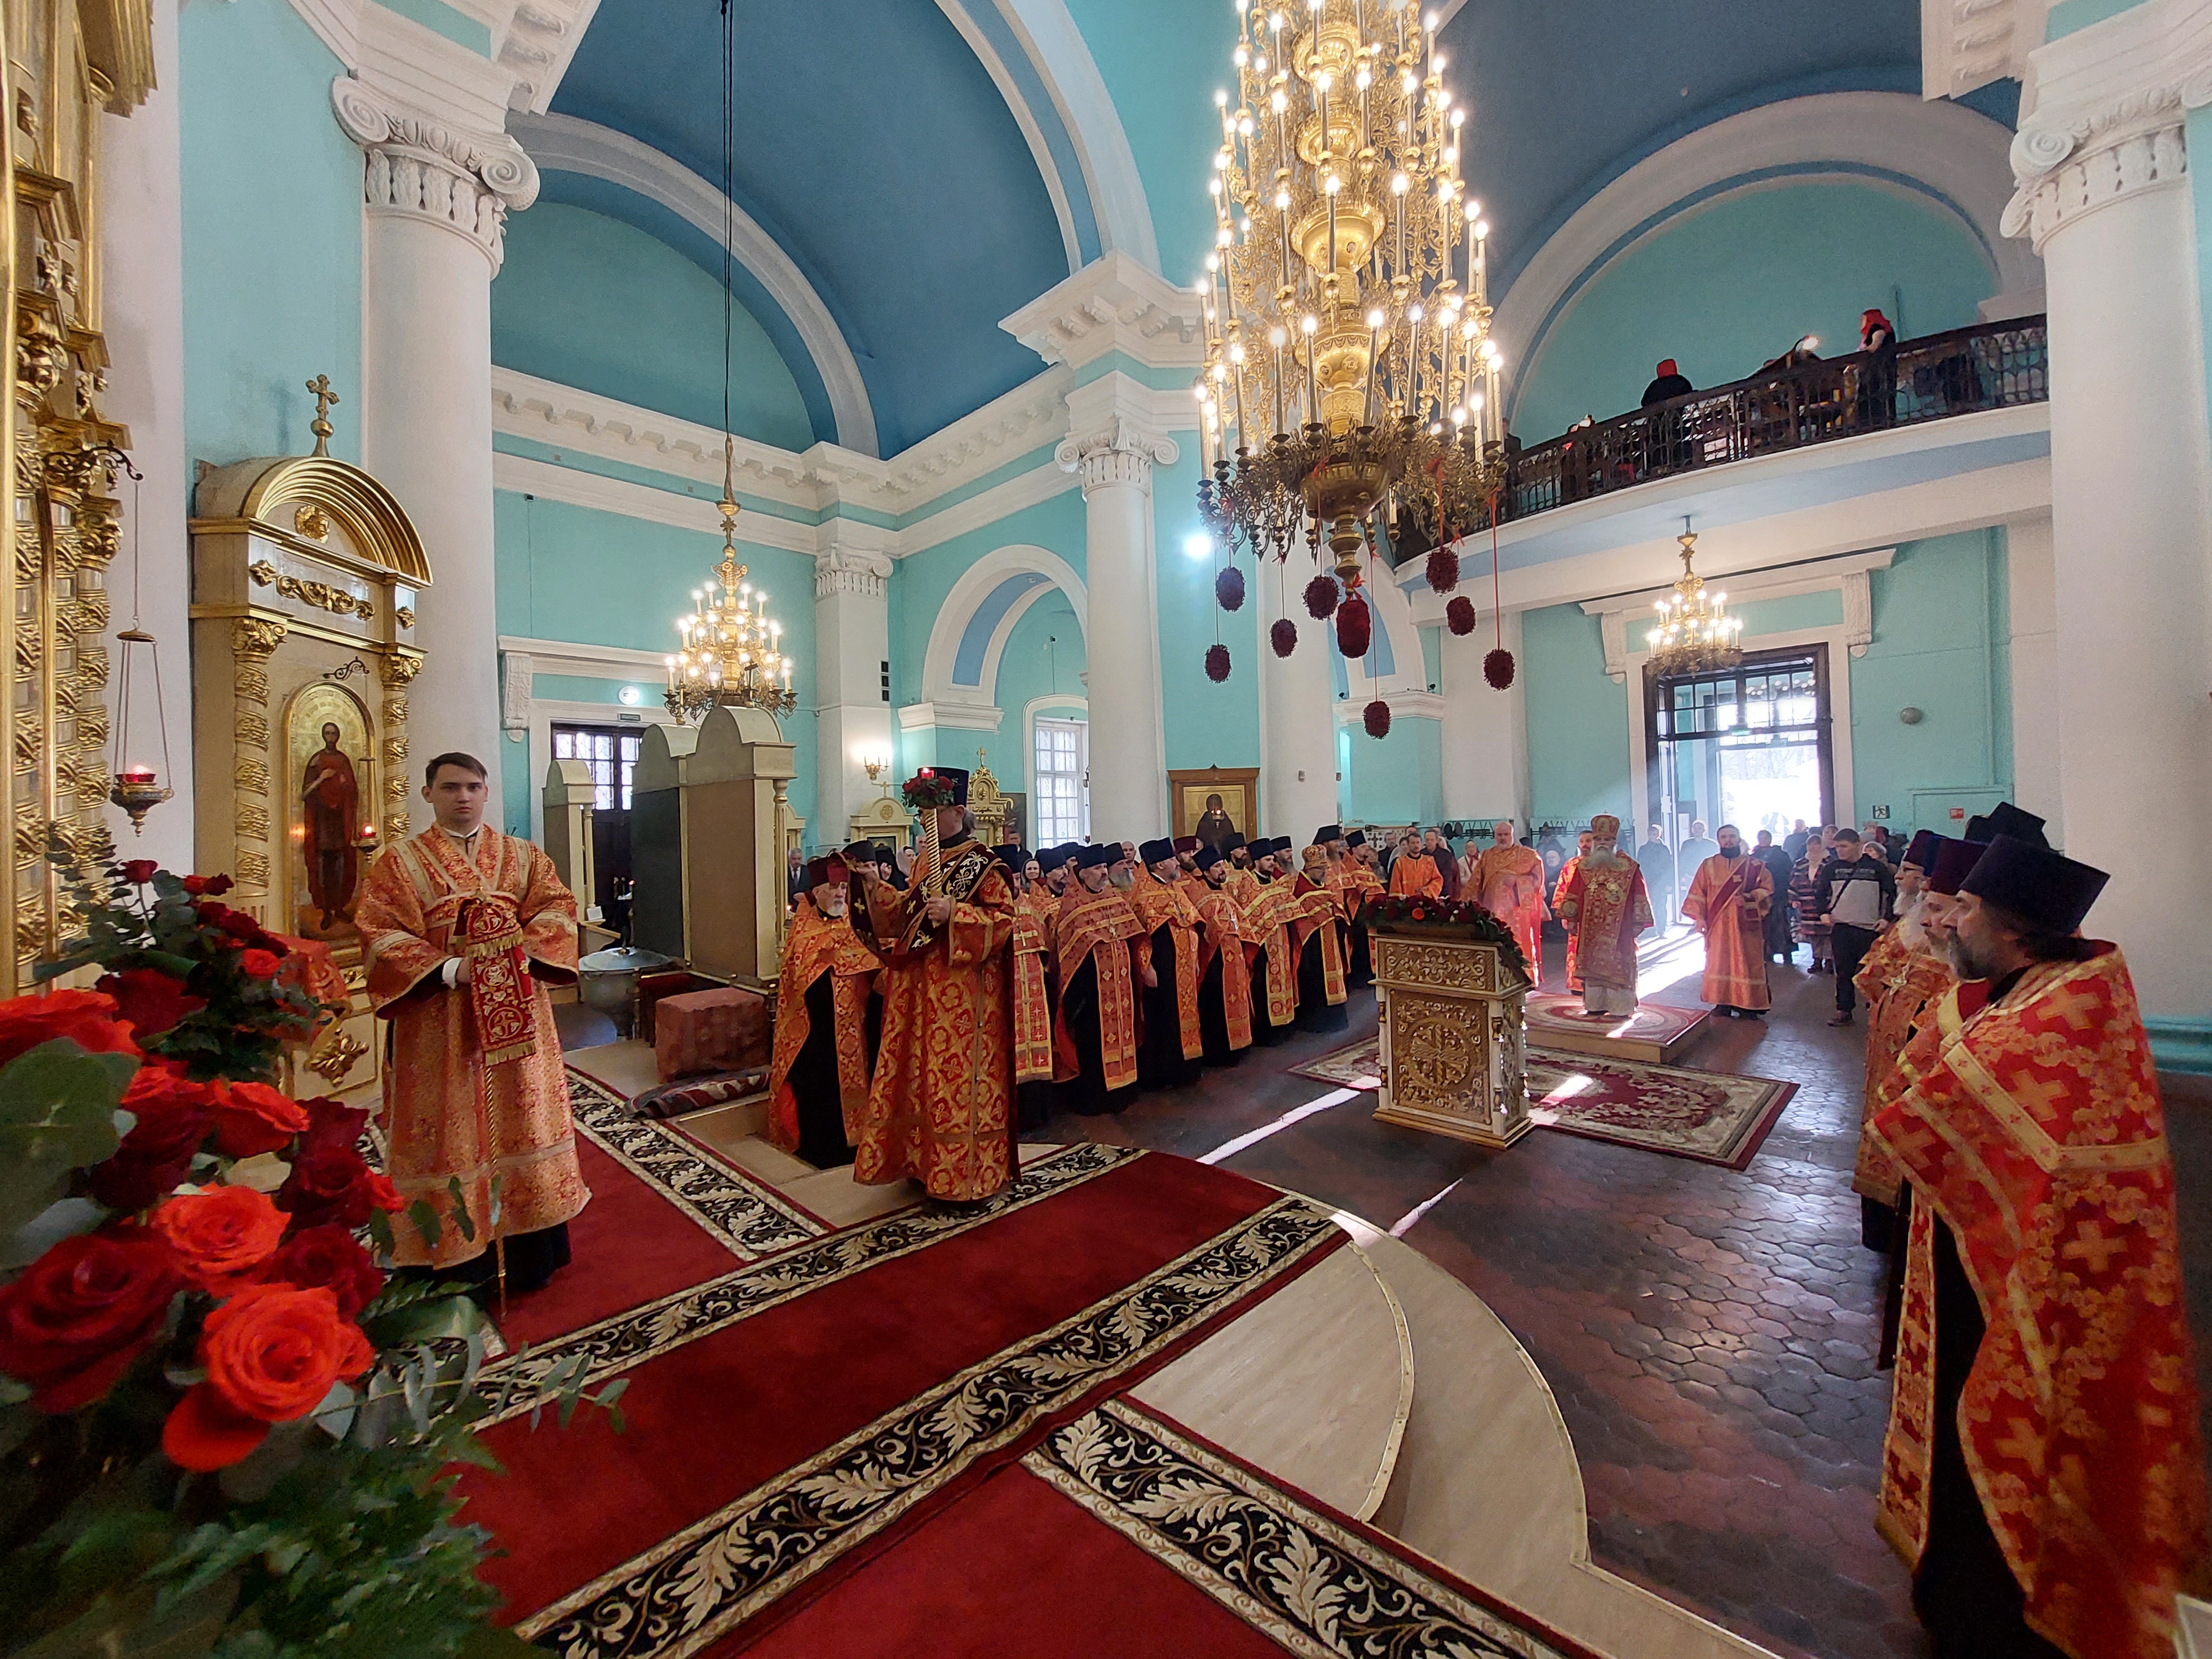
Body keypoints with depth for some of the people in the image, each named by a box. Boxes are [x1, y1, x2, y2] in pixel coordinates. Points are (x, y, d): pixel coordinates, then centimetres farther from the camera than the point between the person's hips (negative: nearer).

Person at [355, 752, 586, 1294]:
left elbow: (556, 907, 2)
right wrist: (449, 968, -20)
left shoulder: (523, 856, 10)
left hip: (515, 1012, 2)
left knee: (523, 1118, 8)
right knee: (454, 1127, 4)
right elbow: (380, 935, -7)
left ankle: (529, 1252, 22)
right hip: (442, 1020, -2)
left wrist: (523, 953, -15)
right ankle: (462, 1258, 18)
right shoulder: (399, 863, 3)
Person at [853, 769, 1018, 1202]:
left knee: (958, 1075, -1)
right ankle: (925, 1161, 29)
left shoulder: (983, 864, -9)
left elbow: (1005, 918, -15)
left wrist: (954, 914, -24)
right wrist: (879, 891, 6)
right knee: (922, 1073, 14)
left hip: (962, 991, -8)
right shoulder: (924, 861, 13)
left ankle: (964, 1174, 13)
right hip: (921, 986, 8)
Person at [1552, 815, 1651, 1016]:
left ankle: (1620, 1005, 7)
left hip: (1619, 928, -3)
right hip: (1590, 928, 3)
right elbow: (1572, 894, 10)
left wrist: (1638, 922, -4)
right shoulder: (1583, 867, 9)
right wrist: (1571, 919, 6)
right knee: (1592, 964, 5)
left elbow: (1639, 896, 0)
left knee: (1618, 965, -1)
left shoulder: (1629, 867, 1)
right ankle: (1595, 1004, 12)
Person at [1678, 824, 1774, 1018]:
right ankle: (1723, 1003, 8)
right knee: (1719, 963, 2)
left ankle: (1748, 1005, 6)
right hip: (1718, 925, 1)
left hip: (1745, 924, -1)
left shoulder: (1755, 866, 5)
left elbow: (1768, 890, 4)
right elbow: (1697, 893, 6)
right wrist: (1699, 917, -4)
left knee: (1747, 964, -1)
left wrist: (1750, 897, -15)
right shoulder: (1708, 866, 8)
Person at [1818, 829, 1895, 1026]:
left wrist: (1886, 917, -4)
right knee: (1844, 971, 4)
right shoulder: (1831, 868, 5)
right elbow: (1823, 893, 13)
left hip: (1869, 928, -1)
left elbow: (1891, 893, 5)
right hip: (1840, 928, 1)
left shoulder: (1876, 867, 1)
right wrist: (1824, 912, -2)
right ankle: (1843, 1011, 7)